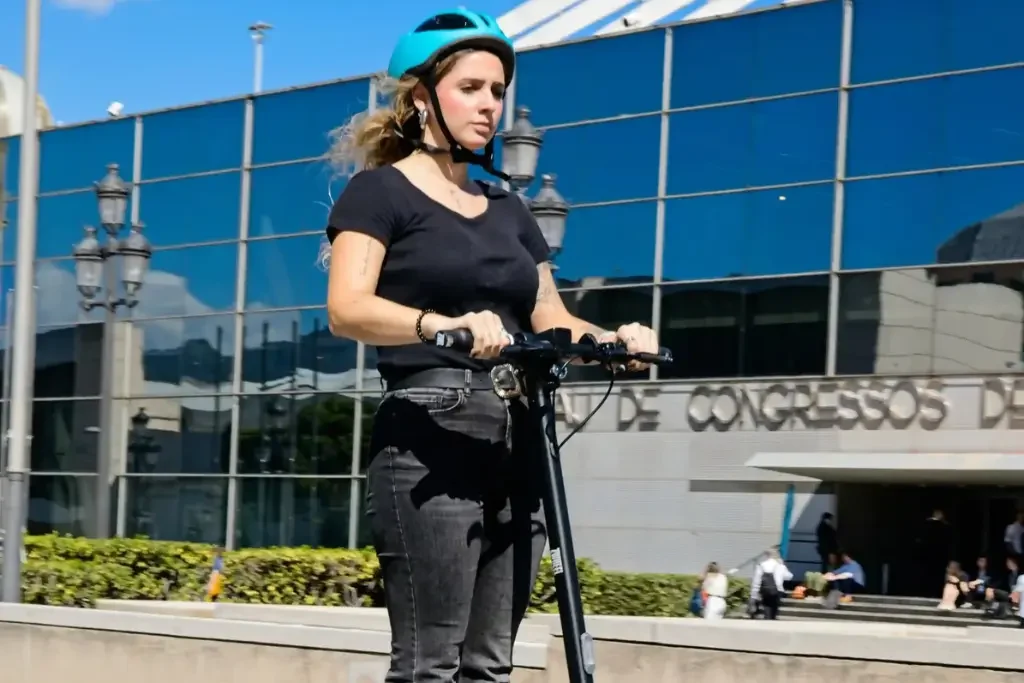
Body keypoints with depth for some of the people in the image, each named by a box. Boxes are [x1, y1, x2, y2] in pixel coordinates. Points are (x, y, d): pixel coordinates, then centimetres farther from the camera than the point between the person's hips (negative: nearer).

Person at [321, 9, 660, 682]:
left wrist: (613, 338, -5)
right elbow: (348, 308, -14)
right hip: (428, 440, -7)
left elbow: (551, 321, 17)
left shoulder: (507, 209, 21)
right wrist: (446, 325, -32)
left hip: (515, 444, 7)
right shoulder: (381, 191, 2)